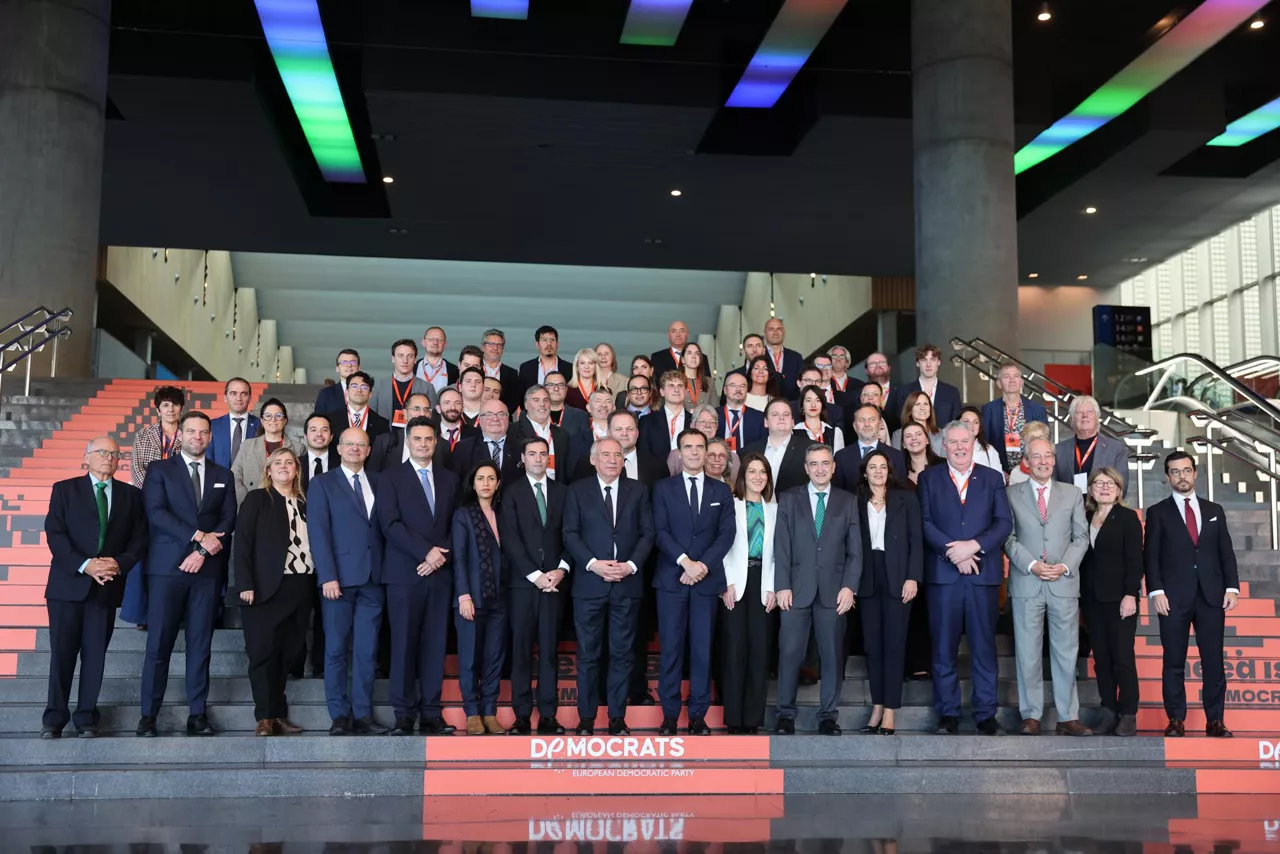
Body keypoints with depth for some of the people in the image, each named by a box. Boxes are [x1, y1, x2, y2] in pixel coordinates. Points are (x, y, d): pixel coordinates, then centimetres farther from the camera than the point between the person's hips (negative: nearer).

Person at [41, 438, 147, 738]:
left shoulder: (131, 495, 11)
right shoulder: (64, 489, 4)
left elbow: (139, 538, 6)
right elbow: (54, 534, -5)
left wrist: (120, 564, -12)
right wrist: (84, 565, -17)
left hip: (107, 586, 2)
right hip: (68, 583, -2)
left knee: (95, 654, 4)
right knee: (62, 653, 0)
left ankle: (87, 719, 12)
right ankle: (54, 719, 8)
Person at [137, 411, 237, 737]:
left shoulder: (223, 476, 15)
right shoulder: (160, 470, 6)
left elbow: (228, 520, 7)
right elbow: (156, 513, -7)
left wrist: (203, 551, -8)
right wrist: (198, 536, -14)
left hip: (208, 568, 3)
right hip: (167, 566, -2)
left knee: (200, 643, 4)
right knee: (159, 643, -3)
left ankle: (197, 713, 7)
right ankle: (149, 714, 3)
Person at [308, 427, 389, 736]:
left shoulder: (379, 482, 13)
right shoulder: (323, 484, 4)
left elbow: (385, 527, 9)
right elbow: (319, 533, -4)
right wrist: (327, 577, -13)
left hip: (373, 578, 3)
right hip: (340, 577, -3)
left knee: (367, 650, 3)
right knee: (336, 649, 2)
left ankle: (363, 714, 9)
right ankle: (340, 715, 8)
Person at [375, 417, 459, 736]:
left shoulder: (449, 479, 15)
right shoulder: (391, 477, 3)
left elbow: (455, 525, 12)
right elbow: (390, 524, -7)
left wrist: (441, 555, -5)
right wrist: (426, 552, -13)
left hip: (440, 573, 3)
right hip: (404, 573, -3)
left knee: (435, 644, 3)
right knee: (404, 644, -1)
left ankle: (431, 713, 8)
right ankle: (404, 715, 4)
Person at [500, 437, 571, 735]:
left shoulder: (562, 491, 12)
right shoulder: (511, 491, 4)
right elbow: (509, 538, -5)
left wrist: (561, 569, -7)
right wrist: (535, 575, -11)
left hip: (554, 580, 2)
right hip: (522, 580, -2)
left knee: (549, 648, 2)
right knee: (521, 648, 0)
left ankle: (548, 715, 4)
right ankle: (522, 715, 4)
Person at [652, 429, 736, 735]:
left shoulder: (721, 491, 11)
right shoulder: (663, 488, 7)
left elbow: (726, 534, 2)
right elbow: (661, 531, -2)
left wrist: (704, 565, -11)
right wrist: (685, 561, -15)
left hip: (707, 579, 1)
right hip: (671, 578, -1)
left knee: (702, 648, 2)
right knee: (671, 647, 0)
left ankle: (698, 715, 8)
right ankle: (670, 715, 6)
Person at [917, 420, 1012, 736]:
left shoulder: (993, 479, 11)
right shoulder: (928, 478, 10)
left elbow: (1004, 522, 1)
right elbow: (924, 522, 0)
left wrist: (973, 546, -13)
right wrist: (953, 551, -13)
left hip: (983, 574, 0)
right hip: (942, 574, 0)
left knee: (984, 646, 3)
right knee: (944, 647, 2)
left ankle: (986, 713, 10)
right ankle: (948, 713, 10)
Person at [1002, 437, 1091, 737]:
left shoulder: (1072, 494, 11)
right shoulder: (1012, 494, 6)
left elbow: (1081, 536, 8)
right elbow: (1009, 538, 1)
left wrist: (1064, 566, -7)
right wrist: (1032, 565, -11)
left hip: (1064, 584, 1)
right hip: (1026, 584, -1)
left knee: (1066, 653, 3)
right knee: (1028, 653, 1)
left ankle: (1068, 718, 8)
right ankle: (1031, 716, 8)